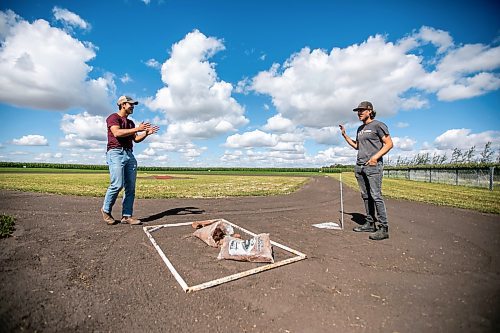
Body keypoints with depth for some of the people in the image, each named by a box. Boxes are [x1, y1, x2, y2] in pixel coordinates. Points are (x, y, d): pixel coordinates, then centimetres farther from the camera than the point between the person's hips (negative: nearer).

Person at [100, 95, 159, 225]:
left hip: (129, 155, 7)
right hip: (116, 153, -7)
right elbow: (117, 133, -16)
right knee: (117, 184, -15)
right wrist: (137, 129, -18)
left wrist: (146, 133, 6)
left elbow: (136, 139, 22)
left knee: (131, 187, -1)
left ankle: (127, 216, 3)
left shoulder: (130, 122, 26)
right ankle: (106, 210, 9)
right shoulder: (113, 117, 3)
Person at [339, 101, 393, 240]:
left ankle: (383, 228, -6)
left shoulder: (378, 125, 0)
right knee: (365, 196, 7)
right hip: (359, 166, 7)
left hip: (373, 166, -7)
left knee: (376, 196, -11)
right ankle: (370, 224, 15)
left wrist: (376, 156, -17)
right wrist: (344, 135, 22)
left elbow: (389, 143, -5)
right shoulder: (360, 129, 21)